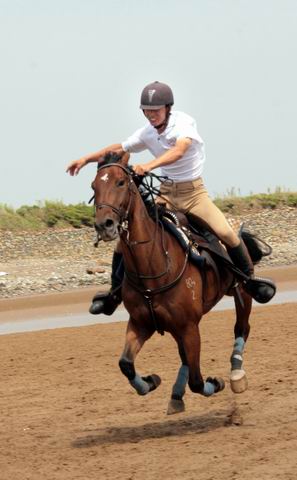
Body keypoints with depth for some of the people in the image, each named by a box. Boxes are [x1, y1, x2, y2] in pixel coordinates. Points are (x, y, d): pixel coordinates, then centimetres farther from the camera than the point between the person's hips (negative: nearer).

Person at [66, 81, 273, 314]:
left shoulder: (184, 122, -17)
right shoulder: (147, 133, 0)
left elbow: (179, 150, -36)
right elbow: (120, 149, 14)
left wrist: (149, 165, -51)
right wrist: (87, 159, 8)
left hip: (193, 191, -4)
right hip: (165, 193, 4)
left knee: (226, 233, -22)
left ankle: (250, 278, 2)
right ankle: (115, 293, 7)